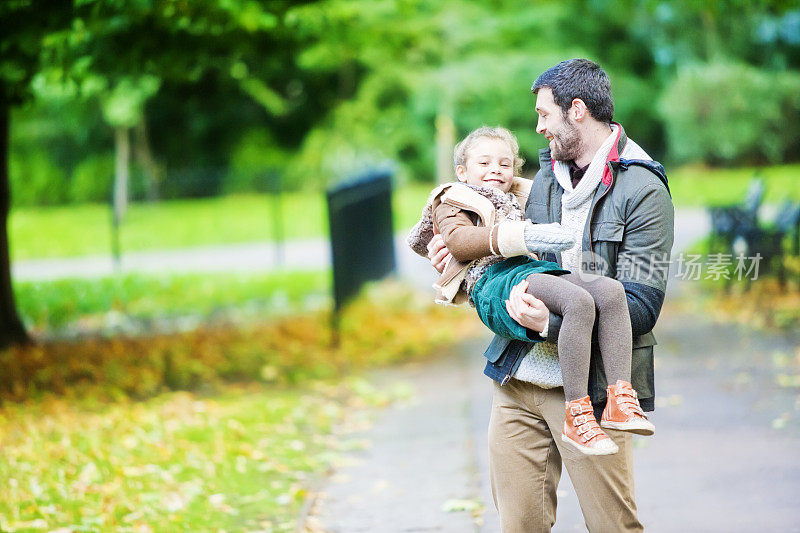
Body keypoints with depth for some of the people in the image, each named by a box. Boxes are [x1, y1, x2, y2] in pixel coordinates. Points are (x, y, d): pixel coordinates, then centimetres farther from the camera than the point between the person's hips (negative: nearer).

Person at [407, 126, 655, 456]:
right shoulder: (451, 202, 17)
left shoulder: (517, 203, 39)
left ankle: (621, 398, -32)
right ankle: (576, 418, -38)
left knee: (610, 290, -23)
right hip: (493, 280, -7)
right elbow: (458, 240, -5)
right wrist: (524, 237, -17)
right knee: (579, 301, -34)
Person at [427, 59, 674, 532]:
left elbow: (639, 307, -15)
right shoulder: (548, 171, 15)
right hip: (519, 376, 6)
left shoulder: (644, 191, -8)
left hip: (589, 386, -6)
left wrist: (553, 324, -26)